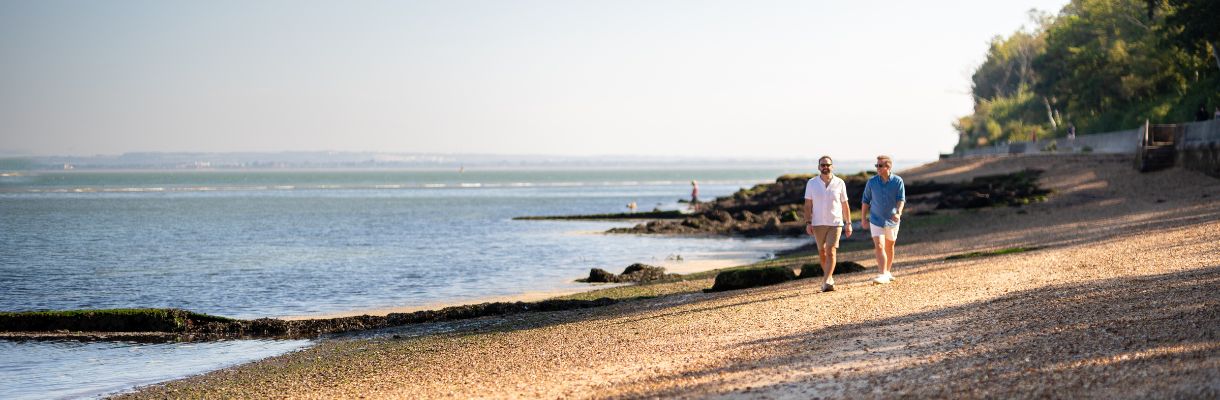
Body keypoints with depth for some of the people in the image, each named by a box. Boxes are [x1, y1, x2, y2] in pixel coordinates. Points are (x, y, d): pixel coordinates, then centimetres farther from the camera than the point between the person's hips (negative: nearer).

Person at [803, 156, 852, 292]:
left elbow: (845, 205, 6)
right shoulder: (812, 183, 1)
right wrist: (808, 222, -6)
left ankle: (827, 281, -18)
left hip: (835, 223, -2)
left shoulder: (840, 183, 0)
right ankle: (828, 275, 31)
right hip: (818, 223, 2)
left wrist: (848, 223, 4)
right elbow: (808, 204, 2)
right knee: (822, 252, 12)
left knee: (831, 252, -13)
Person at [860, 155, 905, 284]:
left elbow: (901, 199, -14)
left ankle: (887, 271, 33)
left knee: (889, 246, 16)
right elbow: (865, 200, 4)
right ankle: (883, 275, -21)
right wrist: (863, 218, 4)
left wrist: (898, 213, -32)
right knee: (879, 247, -15)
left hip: (892, 220, 1)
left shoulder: (898, 181, -8)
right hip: (876, 220, -1)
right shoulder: (872, 182, -5)